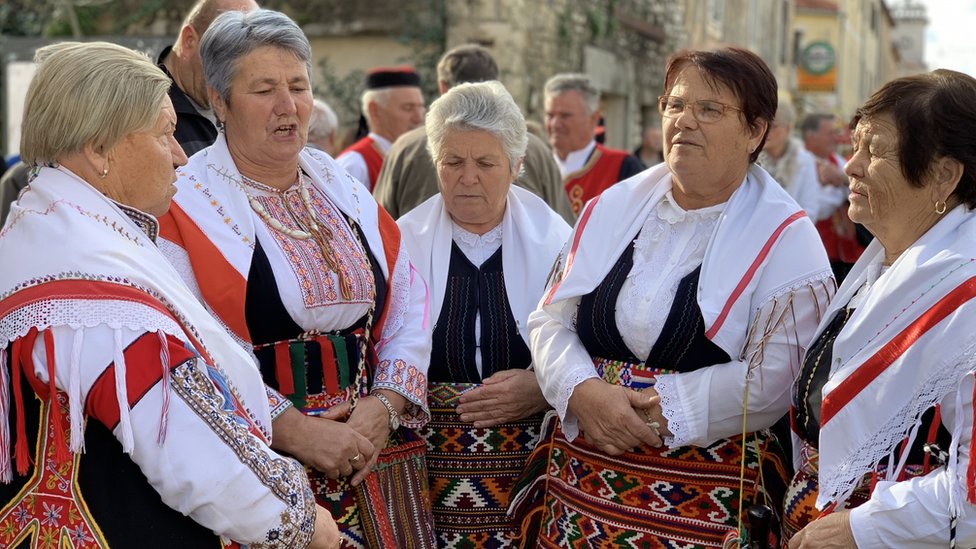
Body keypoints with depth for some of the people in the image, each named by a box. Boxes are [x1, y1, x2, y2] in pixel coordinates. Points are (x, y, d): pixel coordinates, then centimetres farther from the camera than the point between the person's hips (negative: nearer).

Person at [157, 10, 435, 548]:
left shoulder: (345, 189, 9)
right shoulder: (183, 206, -7)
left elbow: (409, 313, 7)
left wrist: (385, 405, -8)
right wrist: (293, 429, -20)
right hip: (261, 466, -4)